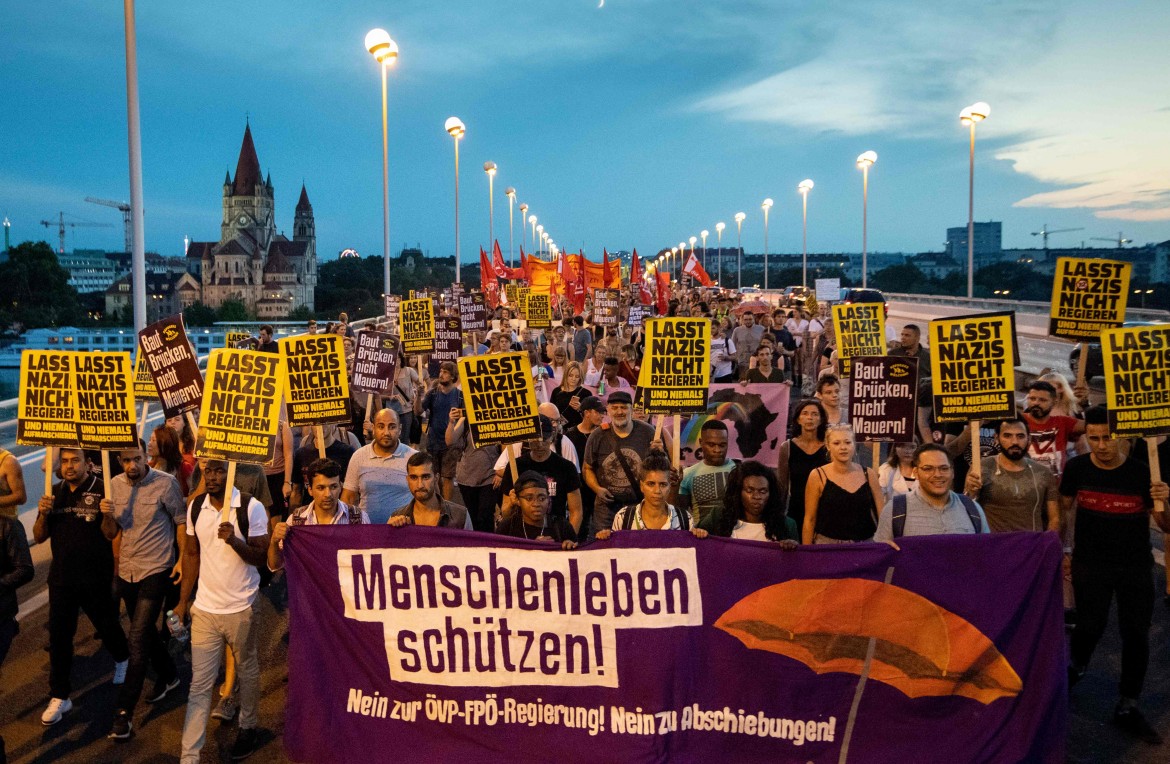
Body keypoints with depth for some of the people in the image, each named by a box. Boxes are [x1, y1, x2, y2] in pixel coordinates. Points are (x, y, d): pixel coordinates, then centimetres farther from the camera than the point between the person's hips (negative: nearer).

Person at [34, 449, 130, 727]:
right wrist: (42, 514, -15)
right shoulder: (55, 492, 3)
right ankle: (59, 697, 15)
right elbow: (39, 537, 4)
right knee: (59, 635, 5)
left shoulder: (101, 491, -11)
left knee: (107, 625, 15)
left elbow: (111, 534, -13)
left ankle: (122, 659, 44)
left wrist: (107, 515, -32)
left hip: (95, 577, -4)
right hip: (61, 576, 4)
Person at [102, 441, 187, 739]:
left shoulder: (165, 483, -13)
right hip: (126, 570, 6)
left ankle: (124, 711, -2)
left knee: (138, 638, -8)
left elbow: (181, 521, -4)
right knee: (145, 630, 20)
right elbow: (111, 534, 6)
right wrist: (107, 516, -15)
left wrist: (183, 559, -10)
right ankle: (168, 676, 43)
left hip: (156, 570, -6)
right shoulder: (115, 484, 1)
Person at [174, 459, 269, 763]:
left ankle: (248, 729, 37)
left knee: (247, 672, 15)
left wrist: (234, 540, -30)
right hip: (204, 608, 3)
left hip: (241, 608, -3)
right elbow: (192, 554, 11)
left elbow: (261, 557, -12)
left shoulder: (251, 507, -13)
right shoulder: (195, 506, 1)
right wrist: (183, 600, 9)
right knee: (200, 684, 4)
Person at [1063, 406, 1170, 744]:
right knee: (1090, 625, 9)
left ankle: (1127, 707, 20)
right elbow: (1064, 509, 6)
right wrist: (1060, 550, 5)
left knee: (1136, 634, 6)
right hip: (1089, 564, 0)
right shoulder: (1076, 468, -9)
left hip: (1136, 566, 0)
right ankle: (1074, 669, 40)